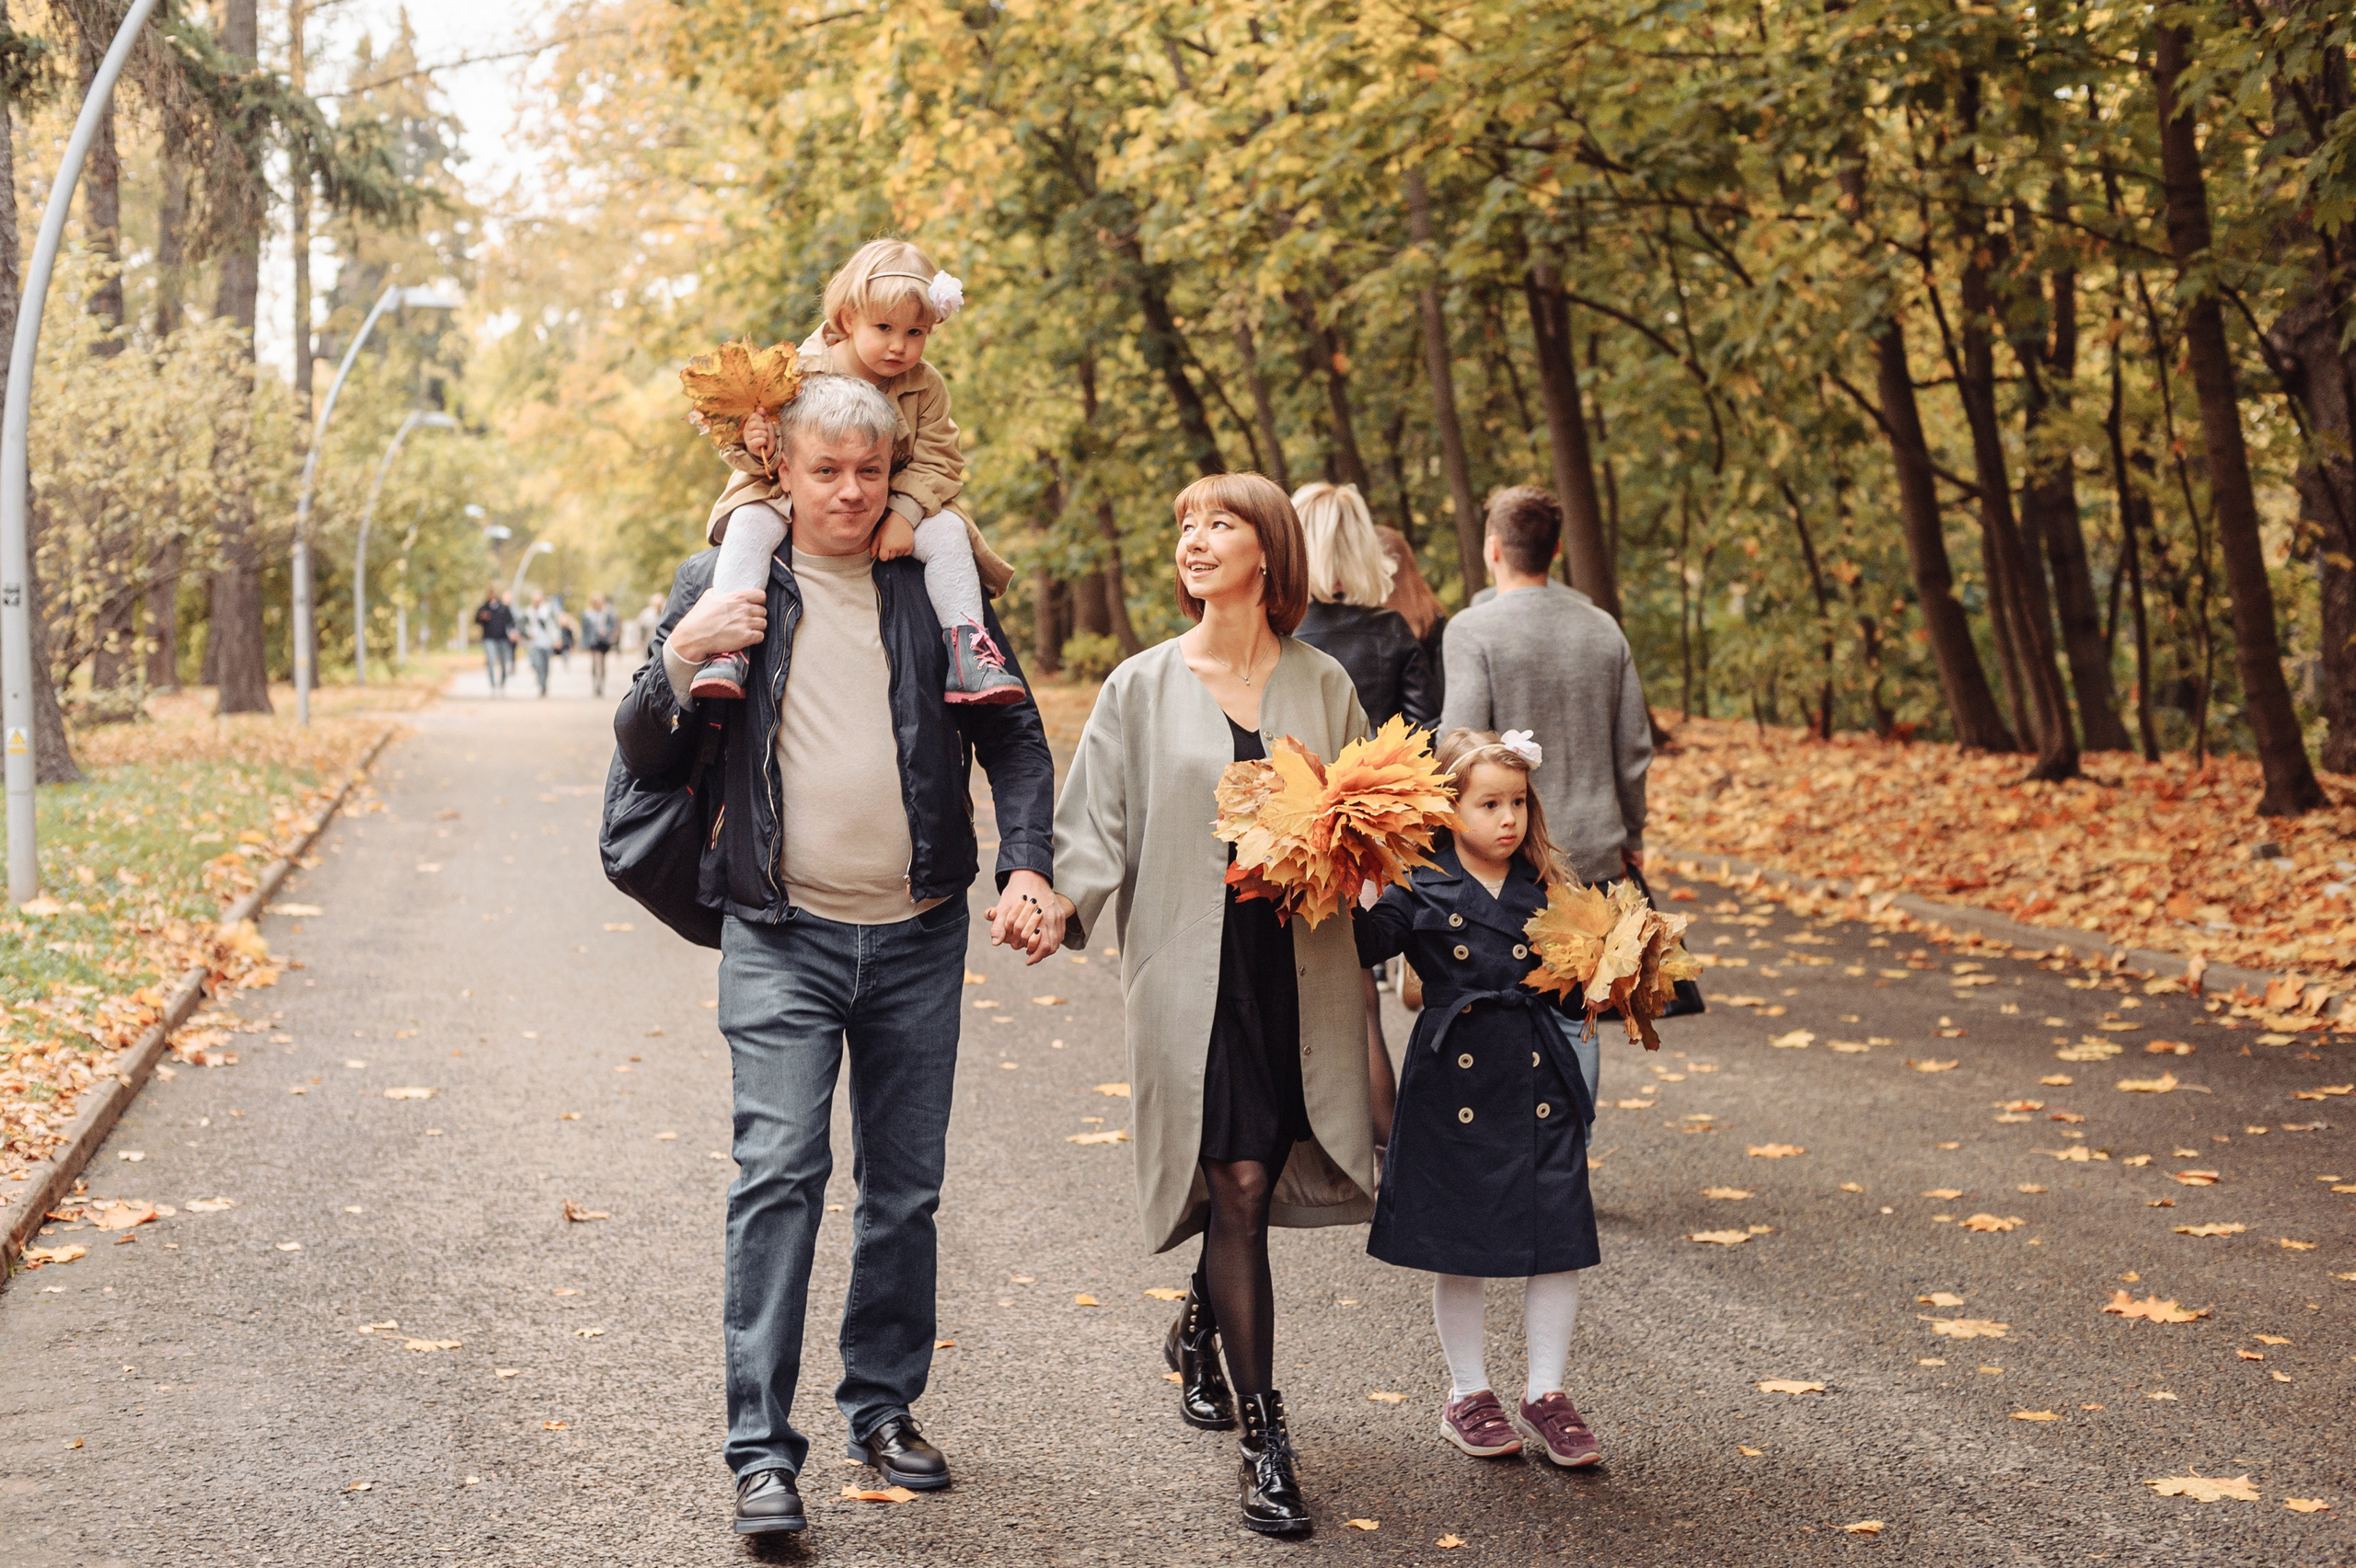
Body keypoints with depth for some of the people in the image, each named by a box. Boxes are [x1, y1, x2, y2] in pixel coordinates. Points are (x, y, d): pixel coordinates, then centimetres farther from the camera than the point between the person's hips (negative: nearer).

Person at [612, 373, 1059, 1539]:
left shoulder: (937, 588, 5)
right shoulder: (720, 587, 3)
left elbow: (1016, 740, 8)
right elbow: (642, 756, 4)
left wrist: (1027, 866, -7)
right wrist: (681, 656, -14)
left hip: (919, 938, 2)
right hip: (783, 938, -2)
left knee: (906, 1186, 10)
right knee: (778, 1174, -12)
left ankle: (884, 1406, 26)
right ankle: (761, 1448, -9)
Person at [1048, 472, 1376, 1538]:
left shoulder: (1322, 686, 8)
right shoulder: (1143, 687, 3)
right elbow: (1096, 818, -1)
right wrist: (1062, 894, -19)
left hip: (1296, 963, 3)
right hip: (1191, 967, -2)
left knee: (1259, 1176, 9)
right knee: (1236, 1181, -8)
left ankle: (1200, 1325, 42)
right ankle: (1264, 1436, -2)